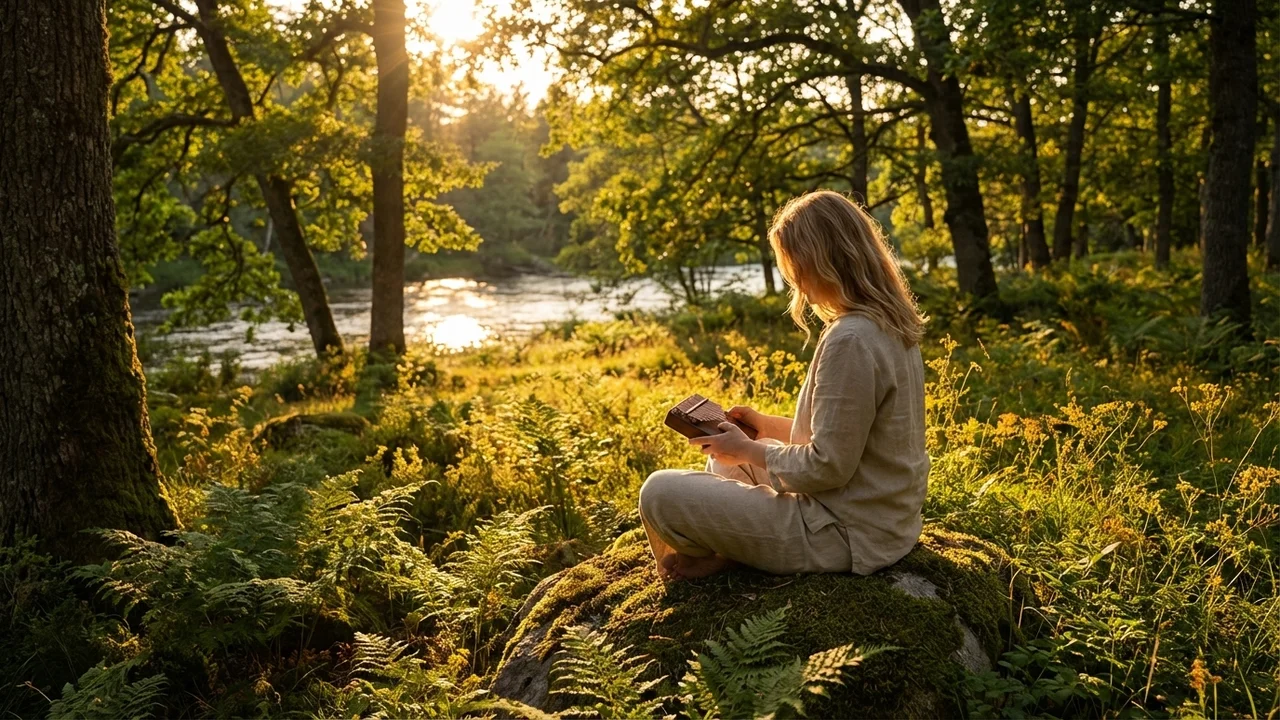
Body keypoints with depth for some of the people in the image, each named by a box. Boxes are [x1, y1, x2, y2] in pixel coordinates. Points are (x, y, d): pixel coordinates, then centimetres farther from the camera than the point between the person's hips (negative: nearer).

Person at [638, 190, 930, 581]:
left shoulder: (849, 341, -26)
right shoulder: (888, 325, 4)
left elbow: (826, 468, -24)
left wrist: (748, 450, -9)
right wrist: (771, 427, 10)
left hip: (846, 535, -10)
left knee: (659, 493, -9)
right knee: (726, 458, 26)